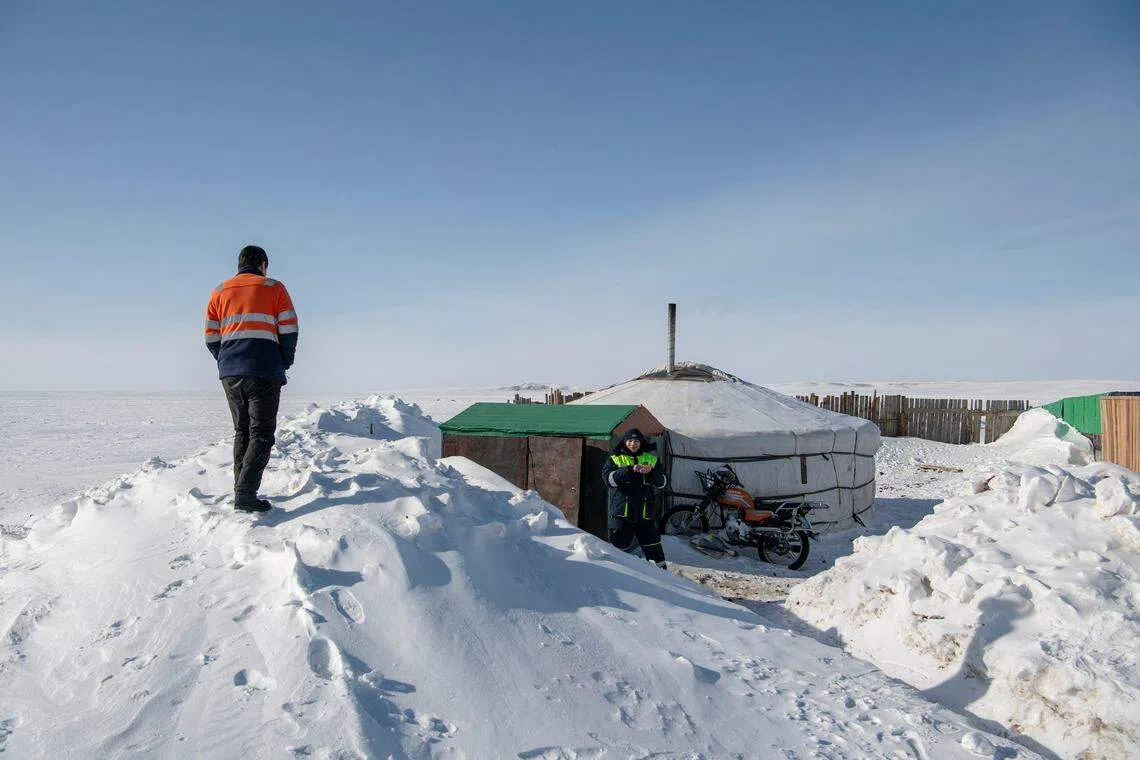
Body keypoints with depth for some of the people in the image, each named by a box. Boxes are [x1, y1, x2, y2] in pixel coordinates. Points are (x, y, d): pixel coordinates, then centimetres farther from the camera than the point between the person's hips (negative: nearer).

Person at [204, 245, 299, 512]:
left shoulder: (219, 292, 14)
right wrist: (284, 363, 10)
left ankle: (241, 492, 14)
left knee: (241, 432, 15)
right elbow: (289, 332, -3)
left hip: (230, 374, 5)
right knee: (261, 433, -3)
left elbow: (211, 337, 10)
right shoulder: (274, 288, 3)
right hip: (265, 372, -4)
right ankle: (245, 494, -15)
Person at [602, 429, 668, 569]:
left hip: (645, 512, 2)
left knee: (653, 545, 4)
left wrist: (651, 472, -14)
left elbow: (662, 483, 6)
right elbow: (609, 478, -10)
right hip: (622, 511, -2)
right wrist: (630, 470, -21)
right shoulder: (615, 459, 9)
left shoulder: (652, 459, 15)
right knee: (620, 546, 0)